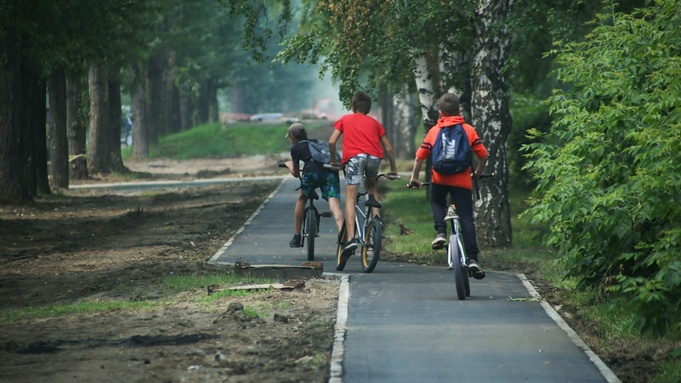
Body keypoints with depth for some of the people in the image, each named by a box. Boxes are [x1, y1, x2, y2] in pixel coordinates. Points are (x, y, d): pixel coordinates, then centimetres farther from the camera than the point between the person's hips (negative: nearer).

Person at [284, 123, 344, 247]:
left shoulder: (295, 147, 21)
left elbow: (296, 174, 27)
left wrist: (289, 165, 47)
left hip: (312, 171, -3)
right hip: (331, 172, 3)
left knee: (301, 200, 22)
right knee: (334, 203, -10)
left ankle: (296, 238, 28)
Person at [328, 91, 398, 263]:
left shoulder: (345, 119, 24)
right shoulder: (374, 122, 28)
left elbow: (331, 142, 12)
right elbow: (388, 148, 25)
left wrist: (334, 161, 27)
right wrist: (393, 169, 37)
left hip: (354, 157, -3)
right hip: (374, 157, 3)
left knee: (350, 199, -5)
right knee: (371, 187, 32)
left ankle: (351, 239, -20)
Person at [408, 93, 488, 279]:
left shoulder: (434, 131, 7)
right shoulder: (469, 130, 5)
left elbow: (420, 156, 8)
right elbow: (483, 155, 5)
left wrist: (414, 177, 21)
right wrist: (478, 173, 24)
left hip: (440, 179, 1)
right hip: (462, 180, -1)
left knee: (437, 202, 30)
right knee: (466, 218, 0)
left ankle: (441, 232, 5)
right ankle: (473, 258, -10)